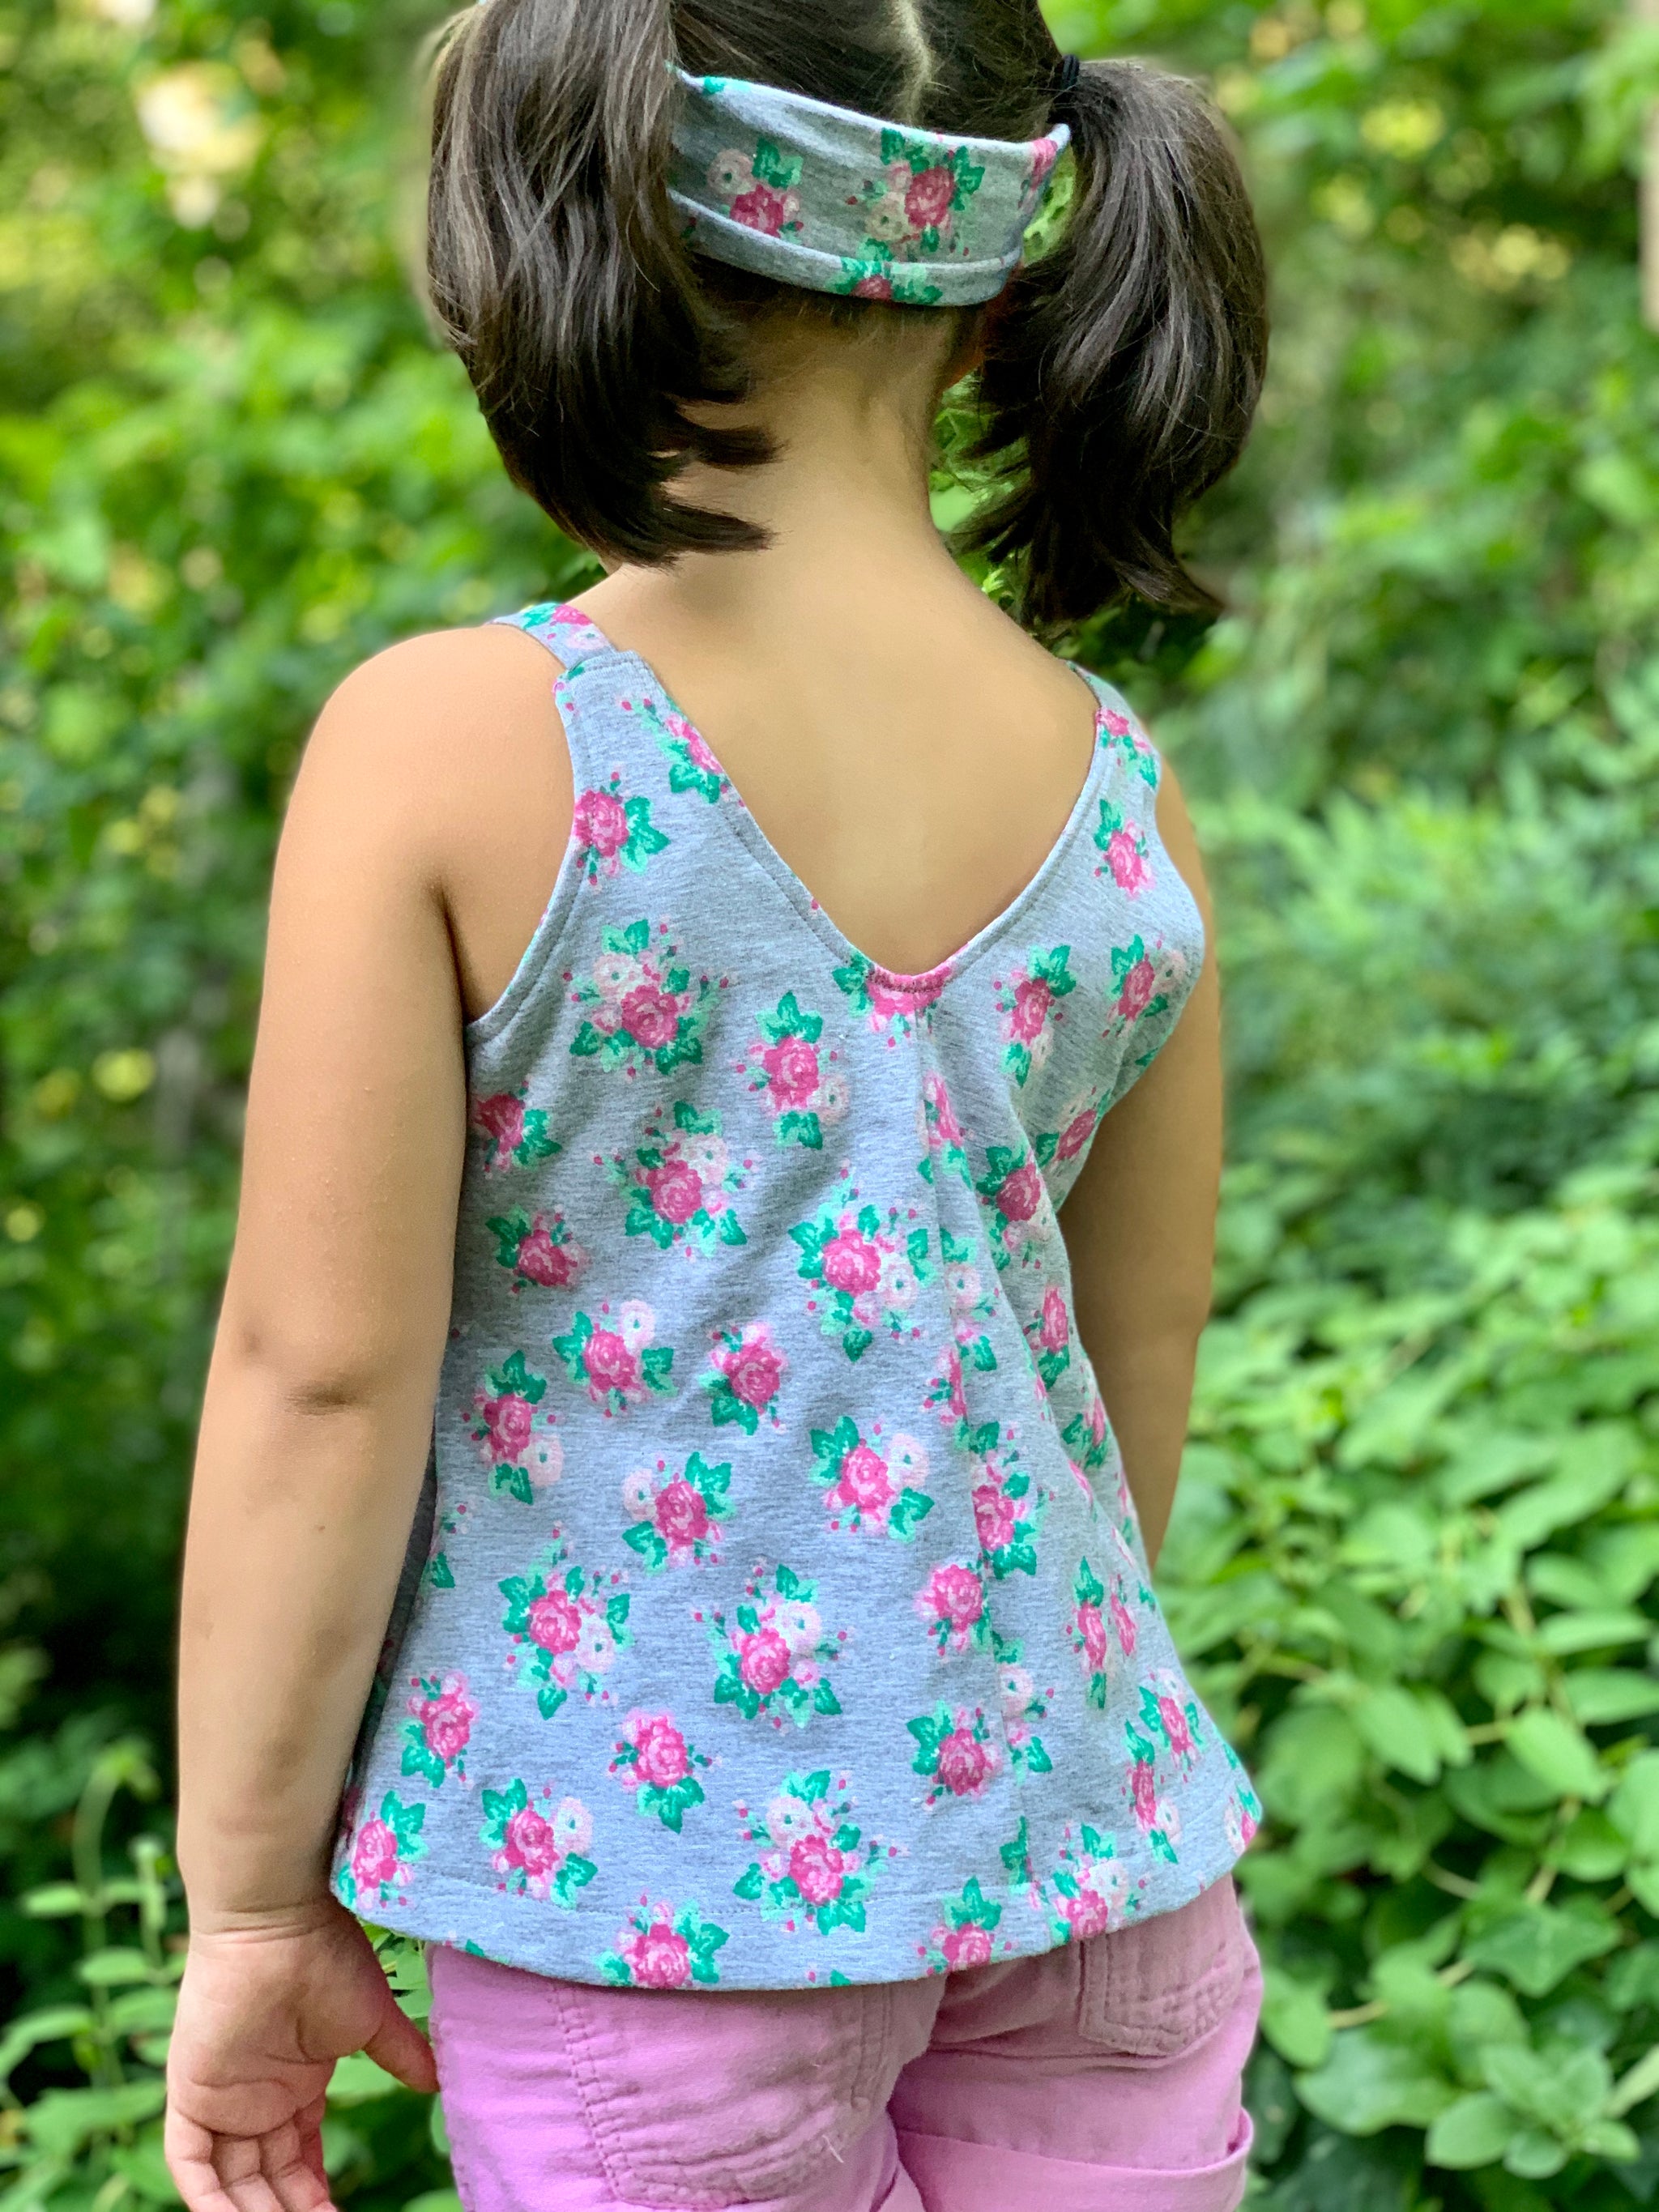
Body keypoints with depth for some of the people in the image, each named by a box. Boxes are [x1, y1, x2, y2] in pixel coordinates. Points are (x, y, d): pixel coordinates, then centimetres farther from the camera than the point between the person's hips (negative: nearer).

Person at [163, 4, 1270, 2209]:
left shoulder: (444, 746, -15)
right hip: (1077, 1856, 4)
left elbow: (320, 1378, -13)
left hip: (644, 1873, -3)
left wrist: (251, 1908, -2)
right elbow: (1149, 1345, 8)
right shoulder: (1124, 791, -2)